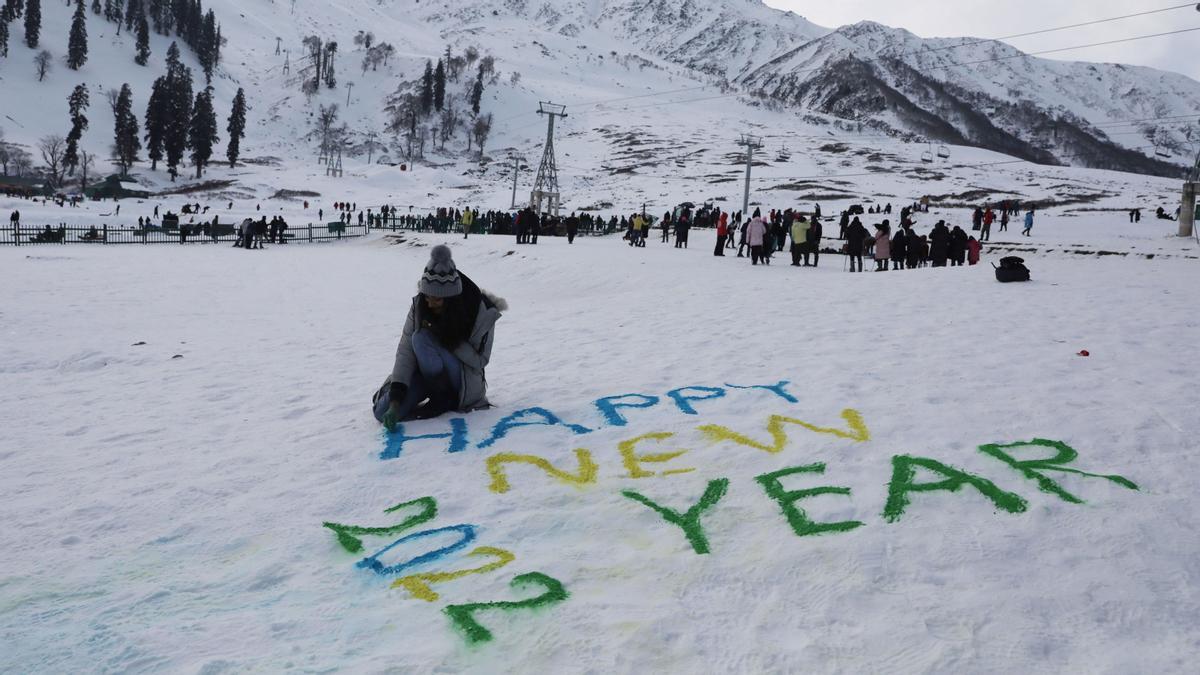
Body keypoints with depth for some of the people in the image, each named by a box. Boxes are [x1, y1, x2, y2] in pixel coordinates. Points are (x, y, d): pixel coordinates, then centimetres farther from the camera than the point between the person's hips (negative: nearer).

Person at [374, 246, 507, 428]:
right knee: (383, 412, -20)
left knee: (421, 338, -29)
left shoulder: (482, 312, -22)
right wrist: (395, 400, -30)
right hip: (426, 372, 3)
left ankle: (444, 398, -12)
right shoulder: (419, 305, -16)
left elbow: (479, 361, -13)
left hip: (463, 381, -2)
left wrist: (450, 343, -29)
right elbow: (405, 351, -20)